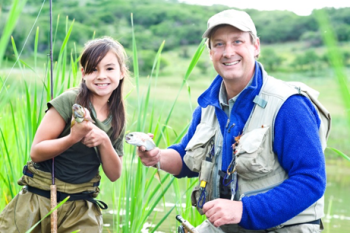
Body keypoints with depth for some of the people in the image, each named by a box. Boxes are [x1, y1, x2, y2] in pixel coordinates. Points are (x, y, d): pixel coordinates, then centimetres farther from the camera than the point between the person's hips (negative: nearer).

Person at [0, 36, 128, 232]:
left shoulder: (118, 119, 4)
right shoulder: (70, 100, -11)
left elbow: (114, 175, 4)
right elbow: (36, 152, -12)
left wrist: (104, 141, -13)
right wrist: (74, 137, -27)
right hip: (38, 201, -3)